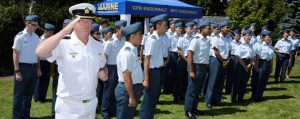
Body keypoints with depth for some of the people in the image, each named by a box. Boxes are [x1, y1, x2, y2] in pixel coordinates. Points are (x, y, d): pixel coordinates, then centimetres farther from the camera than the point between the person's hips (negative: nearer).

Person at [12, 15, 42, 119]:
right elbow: (15, 54, -12)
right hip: (23, 67, -6)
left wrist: (38, 68, 13)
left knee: (29, 93, 16)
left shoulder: (36, 37, 7)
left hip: (33, 68, 6)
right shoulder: (20, 37, -11)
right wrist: (17, 71, -17)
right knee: (19, 94, 3)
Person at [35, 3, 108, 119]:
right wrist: (65, 30, -30)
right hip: (68, 106, -5)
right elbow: (40, 52, -31)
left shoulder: (97, 46, 4)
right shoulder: (64, 44, -14)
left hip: (91, 105, 5)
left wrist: (104, 73, -4)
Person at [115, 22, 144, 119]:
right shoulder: (127, 52, -21)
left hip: (133, 88, 9)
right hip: (127, 89, -9)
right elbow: (127, 77, -24)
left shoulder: (132, 50, 8)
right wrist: (131, 96, -22)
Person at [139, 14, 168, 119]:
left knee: (154, 98, 21)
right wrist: (146, 79, -22)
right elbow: (147, 60, -20)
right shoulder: (152, 40, -18)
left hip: (158, 70, 9)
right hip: (152, 71, -9)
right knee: (148, 99, 2)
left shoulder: (160, 39, 6)